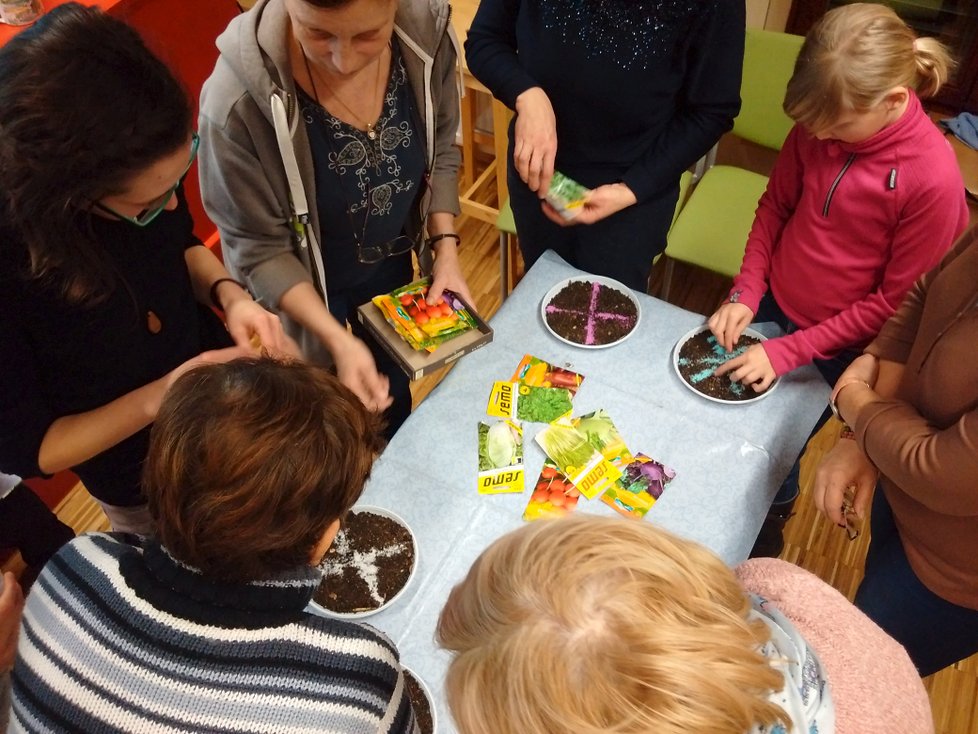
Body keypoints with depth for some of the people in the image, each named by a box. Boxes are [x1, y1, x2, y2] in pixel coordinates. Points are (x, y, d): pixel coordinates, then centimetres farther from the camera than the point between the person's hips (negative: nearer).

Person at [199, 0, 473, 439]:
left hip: (391, 259, 4)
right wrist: (338, 340, -32)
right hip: (301, 281, -4)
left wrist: (446, 248, -15)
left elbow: (440, 148, -7)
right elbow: (257, 248, -24)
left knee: (392, 382, 32)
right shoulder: (238, 99, -38)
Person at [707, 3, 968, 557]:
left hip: (837, 350, -4)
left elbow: (894, 304, -19)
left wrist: (788, 353, -20)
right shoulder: (817, 125, -14)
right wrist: (745, 294, -8)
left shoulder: (934, 178, -27)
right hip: (771, 305, 5)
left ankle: (767, 531, 46)